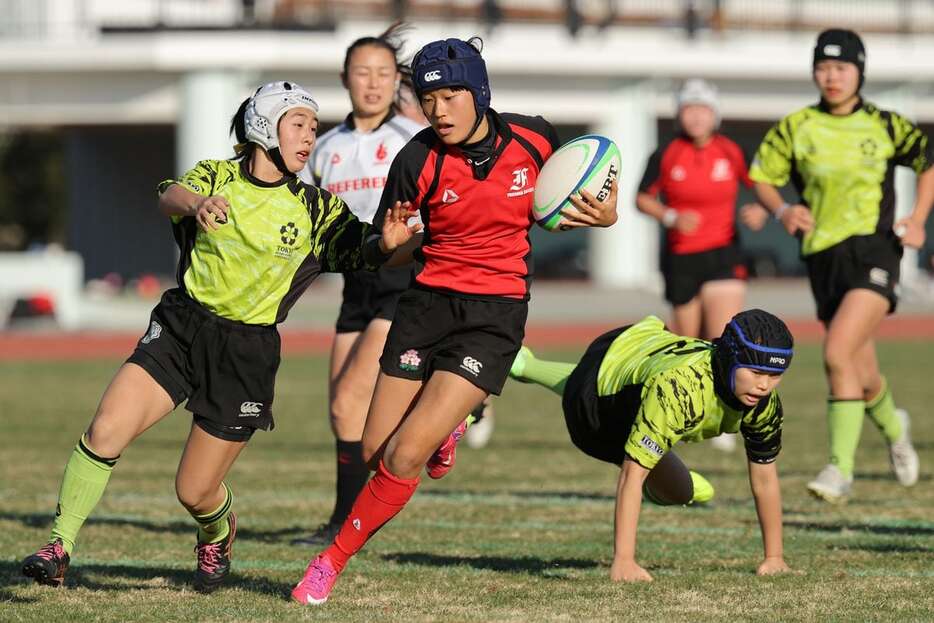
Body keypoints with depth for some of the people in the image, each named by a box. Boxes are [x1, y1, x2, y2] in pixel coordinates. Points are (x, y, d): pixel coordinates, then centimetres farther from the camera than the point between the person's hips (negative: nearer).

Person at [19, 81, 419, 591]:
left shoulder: (313, 208, 3)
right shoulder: (217, 177, 1)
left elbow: (359, 250, -10)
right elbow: (170, 196, -19)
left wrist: (386, 243, -33)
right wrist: (196, 204, -43)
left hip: (247, 352, 0)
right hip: (179, 328, 0)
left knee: (195, 492, 2)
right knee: (106, 429, -21)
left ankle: (218, 532, 38)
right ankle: (59, 547, -8)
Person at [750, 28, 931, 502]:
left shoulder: (885, 126, 2)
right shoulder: (796, 127, 3)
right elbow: (762, 177, 10)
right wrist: (781, 210, -10)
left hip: (873, 251, -3)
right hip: (823, 255, 3)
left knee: (838, 354, -24)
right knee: (862, 376, 12)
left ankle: (840, 470, -20)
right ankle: (893, 428, 47)